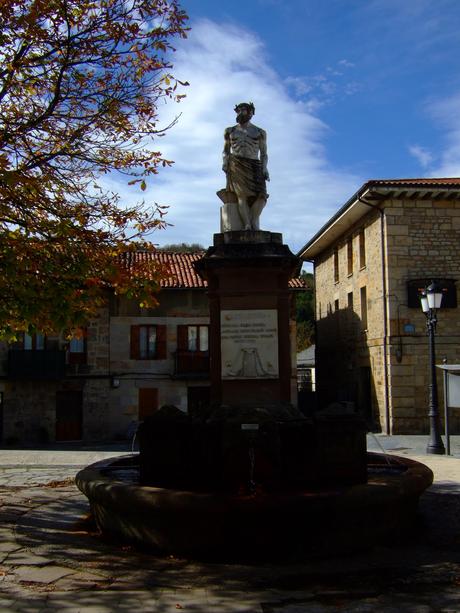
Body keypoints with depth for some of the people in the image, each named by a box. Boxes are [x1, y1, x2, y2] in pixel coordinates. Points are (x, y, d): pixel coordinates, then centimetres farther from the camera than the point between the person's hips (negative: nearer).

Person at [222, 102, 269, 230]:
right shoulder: (230, 131, 20)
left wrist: (264, 168, -4)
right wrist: (225, 162, 5)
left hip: (254, 167, 1)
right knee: (242, 194, -26)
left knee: (261, 195, -25)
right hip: (236, 165, -1)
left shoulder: (260, 133, 16)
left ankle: (253, 222, -30)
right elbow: (226, 150, 26)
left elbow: (264, 154, 14)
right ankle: (247, 225, -36)